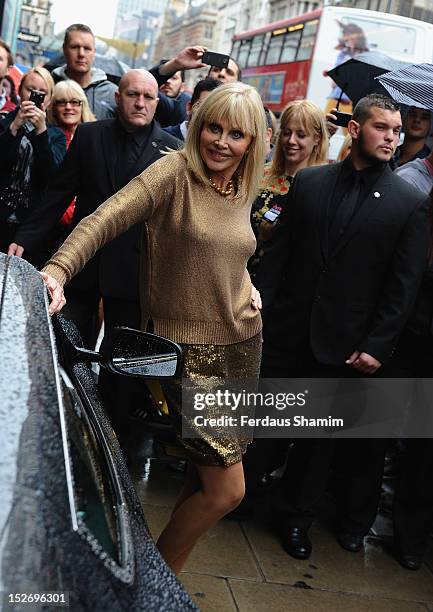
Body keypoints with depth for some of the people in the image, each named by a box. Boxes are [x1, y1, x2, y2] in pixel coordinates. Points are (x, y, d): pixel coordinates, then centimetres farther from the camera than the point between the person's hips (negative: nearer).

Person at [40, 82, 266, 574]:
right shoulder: (174, 172, -12)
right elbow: (104, 220, -24)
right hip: (190, 351, -7)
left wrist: (247, 287, 7)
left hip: (242, 347, 7)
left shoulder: (243, 191, 9)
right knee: (226, 491, -6)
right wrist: (58, 269, -40)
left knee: (206, 480, 15)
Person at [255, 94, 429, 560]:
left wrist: (376, 347, -10)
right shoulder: (309, 182, 3)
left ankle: (295, 516, 33)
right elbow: (278, 253, 4)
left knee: (318, 434, 12)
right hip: (288, 330, 2)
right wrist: (258, 311, -1)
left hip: (346, 345, -1)